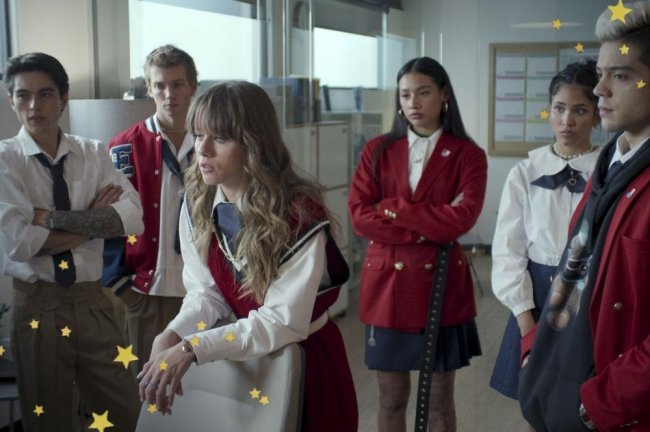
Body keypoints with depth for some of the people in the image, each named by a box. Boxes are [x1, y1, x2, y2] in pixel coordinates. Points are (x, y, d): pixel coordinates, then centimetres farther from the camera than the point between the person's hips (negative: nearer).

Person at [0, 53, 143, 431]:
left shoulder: (94, 154, 3)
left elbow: (133, 217, -12)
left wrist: (53, 218, -17)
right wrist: (93, 219, -12)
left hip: (91, 300, 3)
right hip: (36, 305, -2)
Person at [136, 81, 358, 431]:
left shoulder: (300, 216, -26)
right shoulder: (197, 204, -8)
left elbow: (284, 321, -28)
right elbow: (206, 292, -5)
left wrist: (192, 348, -34)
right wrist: (171, 336, -24)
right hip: (239, 355, 5)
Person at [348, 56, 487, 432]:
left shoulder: (468, 155, -1)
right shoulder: (378, 151, 4)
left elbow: (462, 218, -16)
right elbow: (360, 217, -7)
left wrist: (392, 208, -12)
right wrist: (428, 229, -14)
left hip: (442, 284, -1)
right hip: (387, 283, 2)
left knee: (439, 399, 10)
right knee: (391, 397, 12)